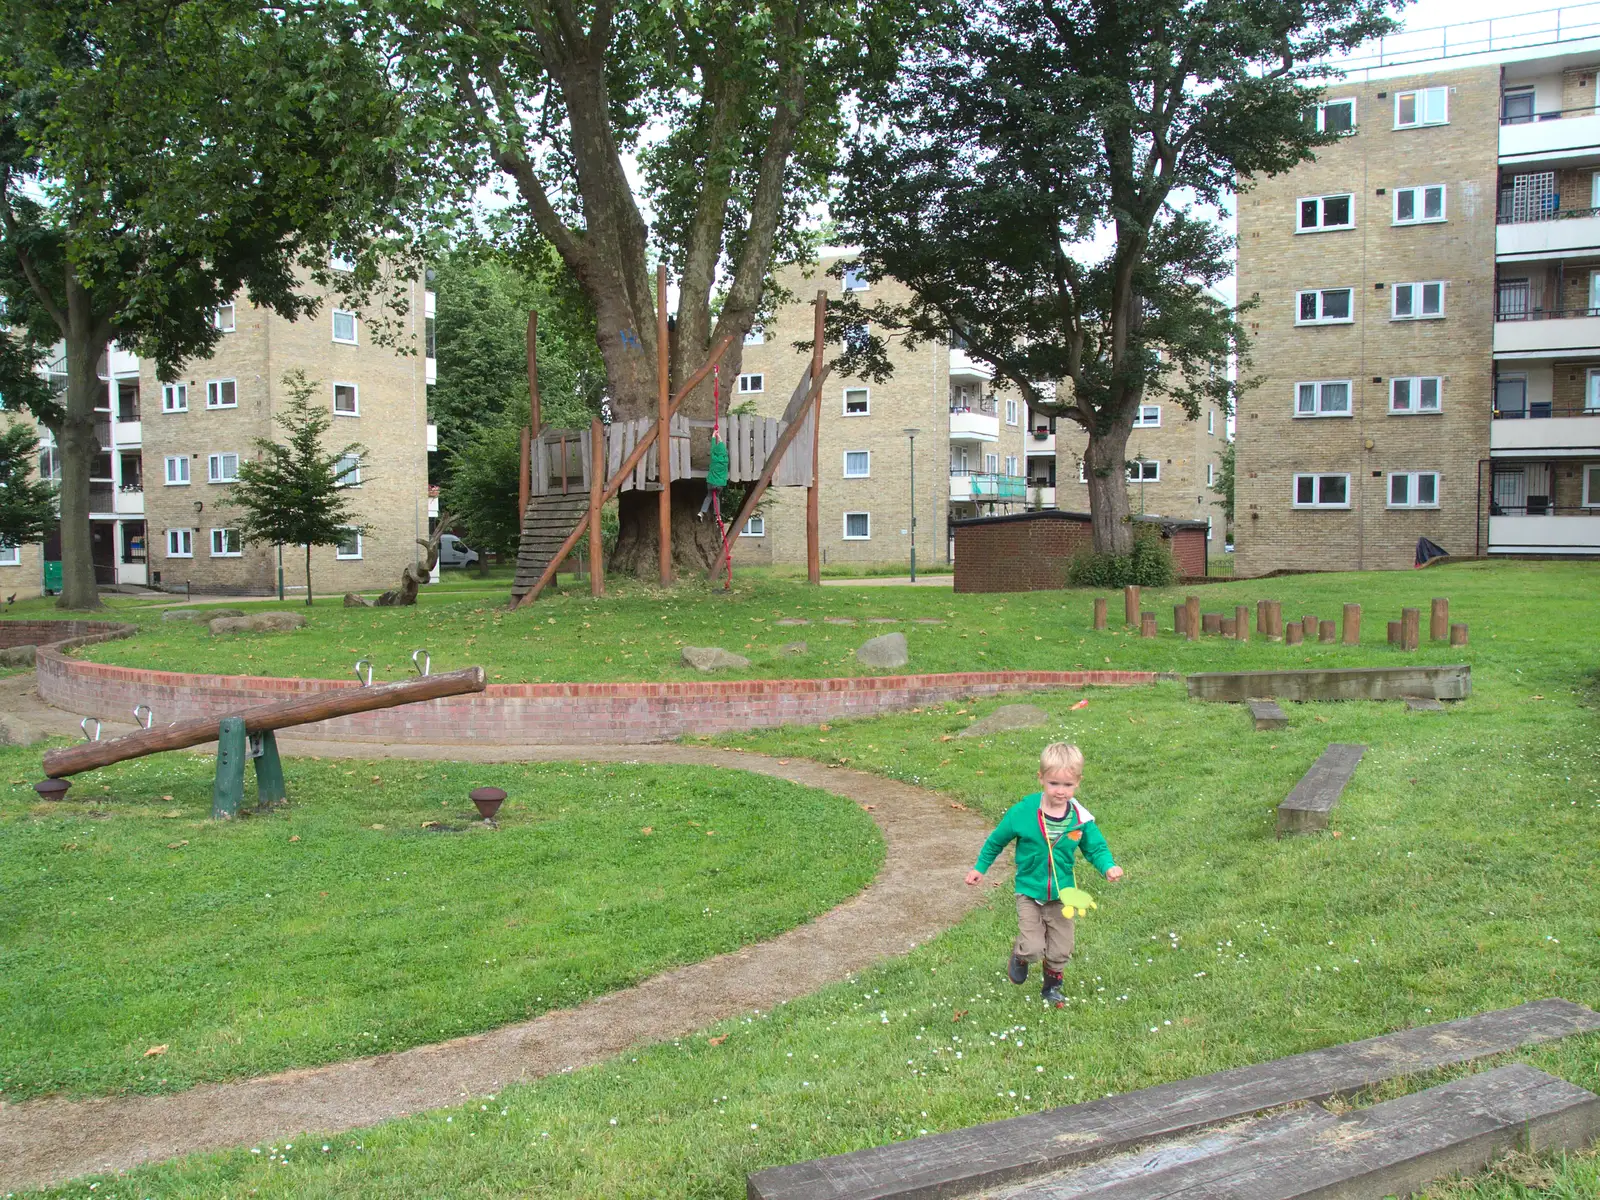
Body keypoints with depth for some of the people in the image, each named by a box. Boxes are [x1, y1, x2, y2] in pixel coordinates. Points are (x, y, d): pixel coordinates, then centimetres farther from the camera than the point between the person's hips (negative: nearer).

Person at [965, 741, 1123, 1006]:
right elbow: (996, 841, -3)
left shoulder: (1081, 819, -13)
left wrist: (1108, 866, -21)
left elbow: (1096, 848, 0)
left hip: (1062, 894, 2)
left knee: (1060, 950, 13)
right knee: (1033, 949, -9)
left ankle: (1052, 986, 42)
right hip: (1029, 892, -2)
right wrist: (979, 867, 4)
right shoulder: (1023, 812, -18)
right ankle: (1020, 955, 27)